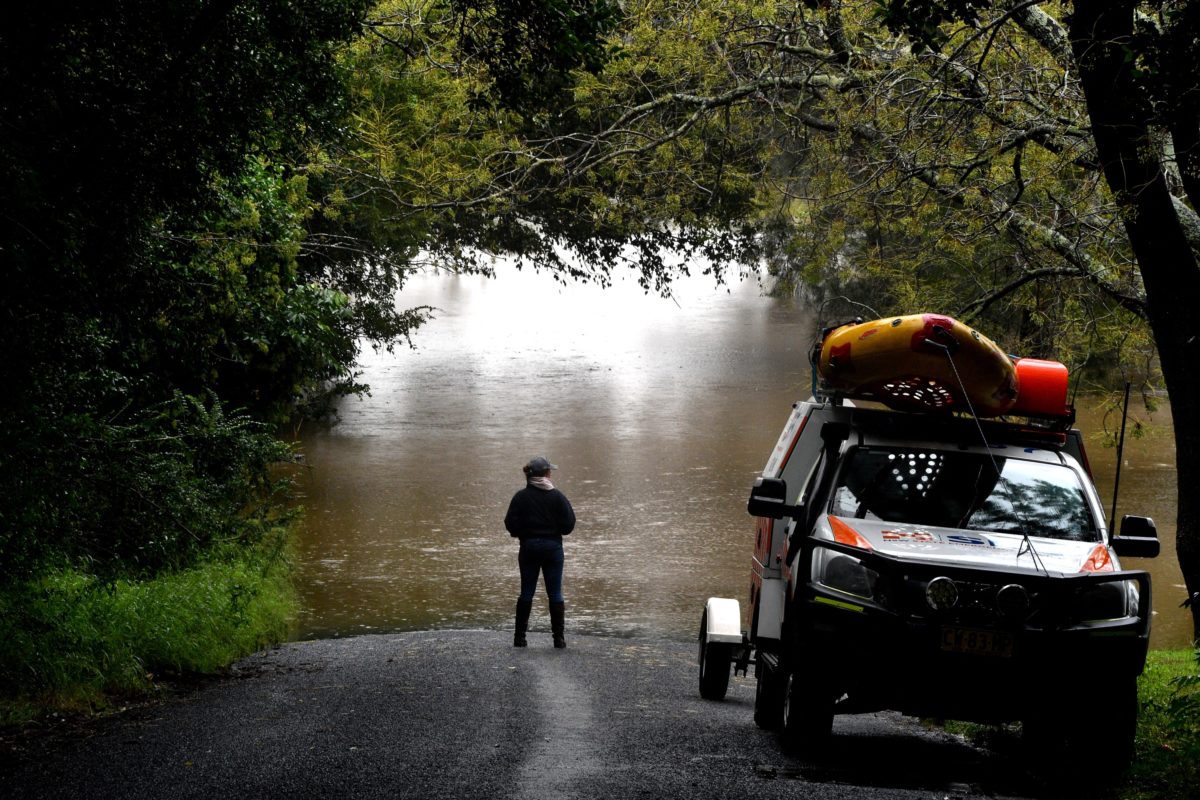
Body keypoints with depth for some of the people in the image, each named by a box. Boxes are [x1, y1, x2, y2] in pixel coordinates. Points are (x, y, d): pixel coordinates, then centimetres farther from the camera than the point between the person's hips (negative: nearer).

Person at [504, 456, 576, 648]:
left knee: (526, 592, 8)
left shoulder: (521, 497, -5)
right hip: (553, 547, -1)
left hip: (529, 547, 1)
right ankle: (559, 638, 3)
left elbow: (510, 524, -8)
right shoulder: (557, 496, -7)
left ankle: (519, 637, 8)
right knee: (555, 594, 4)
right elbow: (569, 524, -8)